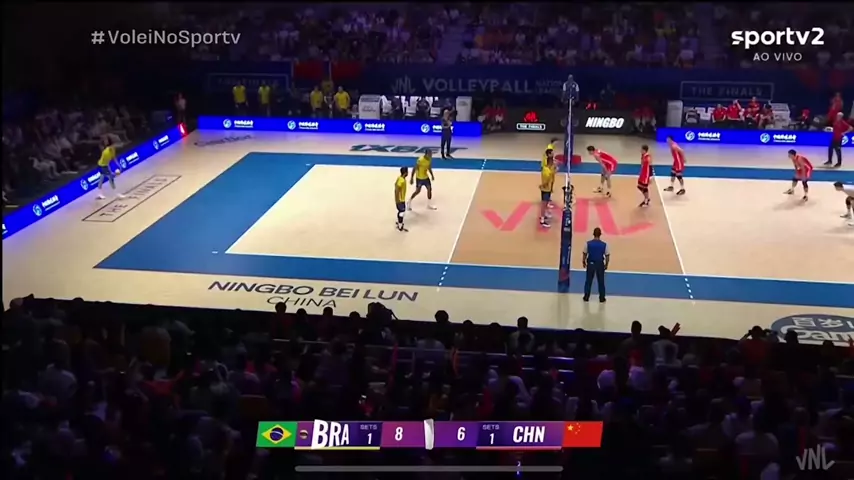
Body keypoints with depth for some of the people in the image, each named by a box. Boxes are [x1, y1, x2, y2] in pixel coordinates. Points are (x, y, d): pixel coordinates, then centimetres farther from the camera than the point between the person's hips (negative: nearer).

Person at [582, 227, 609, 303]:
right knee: (601, 281, 11)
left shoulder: (588, 243, -11)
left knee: (588, 281, 13)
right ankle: (602, 298, 17)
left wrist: (583, 262, 12)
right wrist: (606, 264, 9)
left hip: (590, 264, 0)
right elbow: (607, 256, -5)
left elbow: (584, 254, -3)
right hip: (600, 264, 0)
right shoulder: (604, 244, -10)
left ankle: (586, 297, 17)